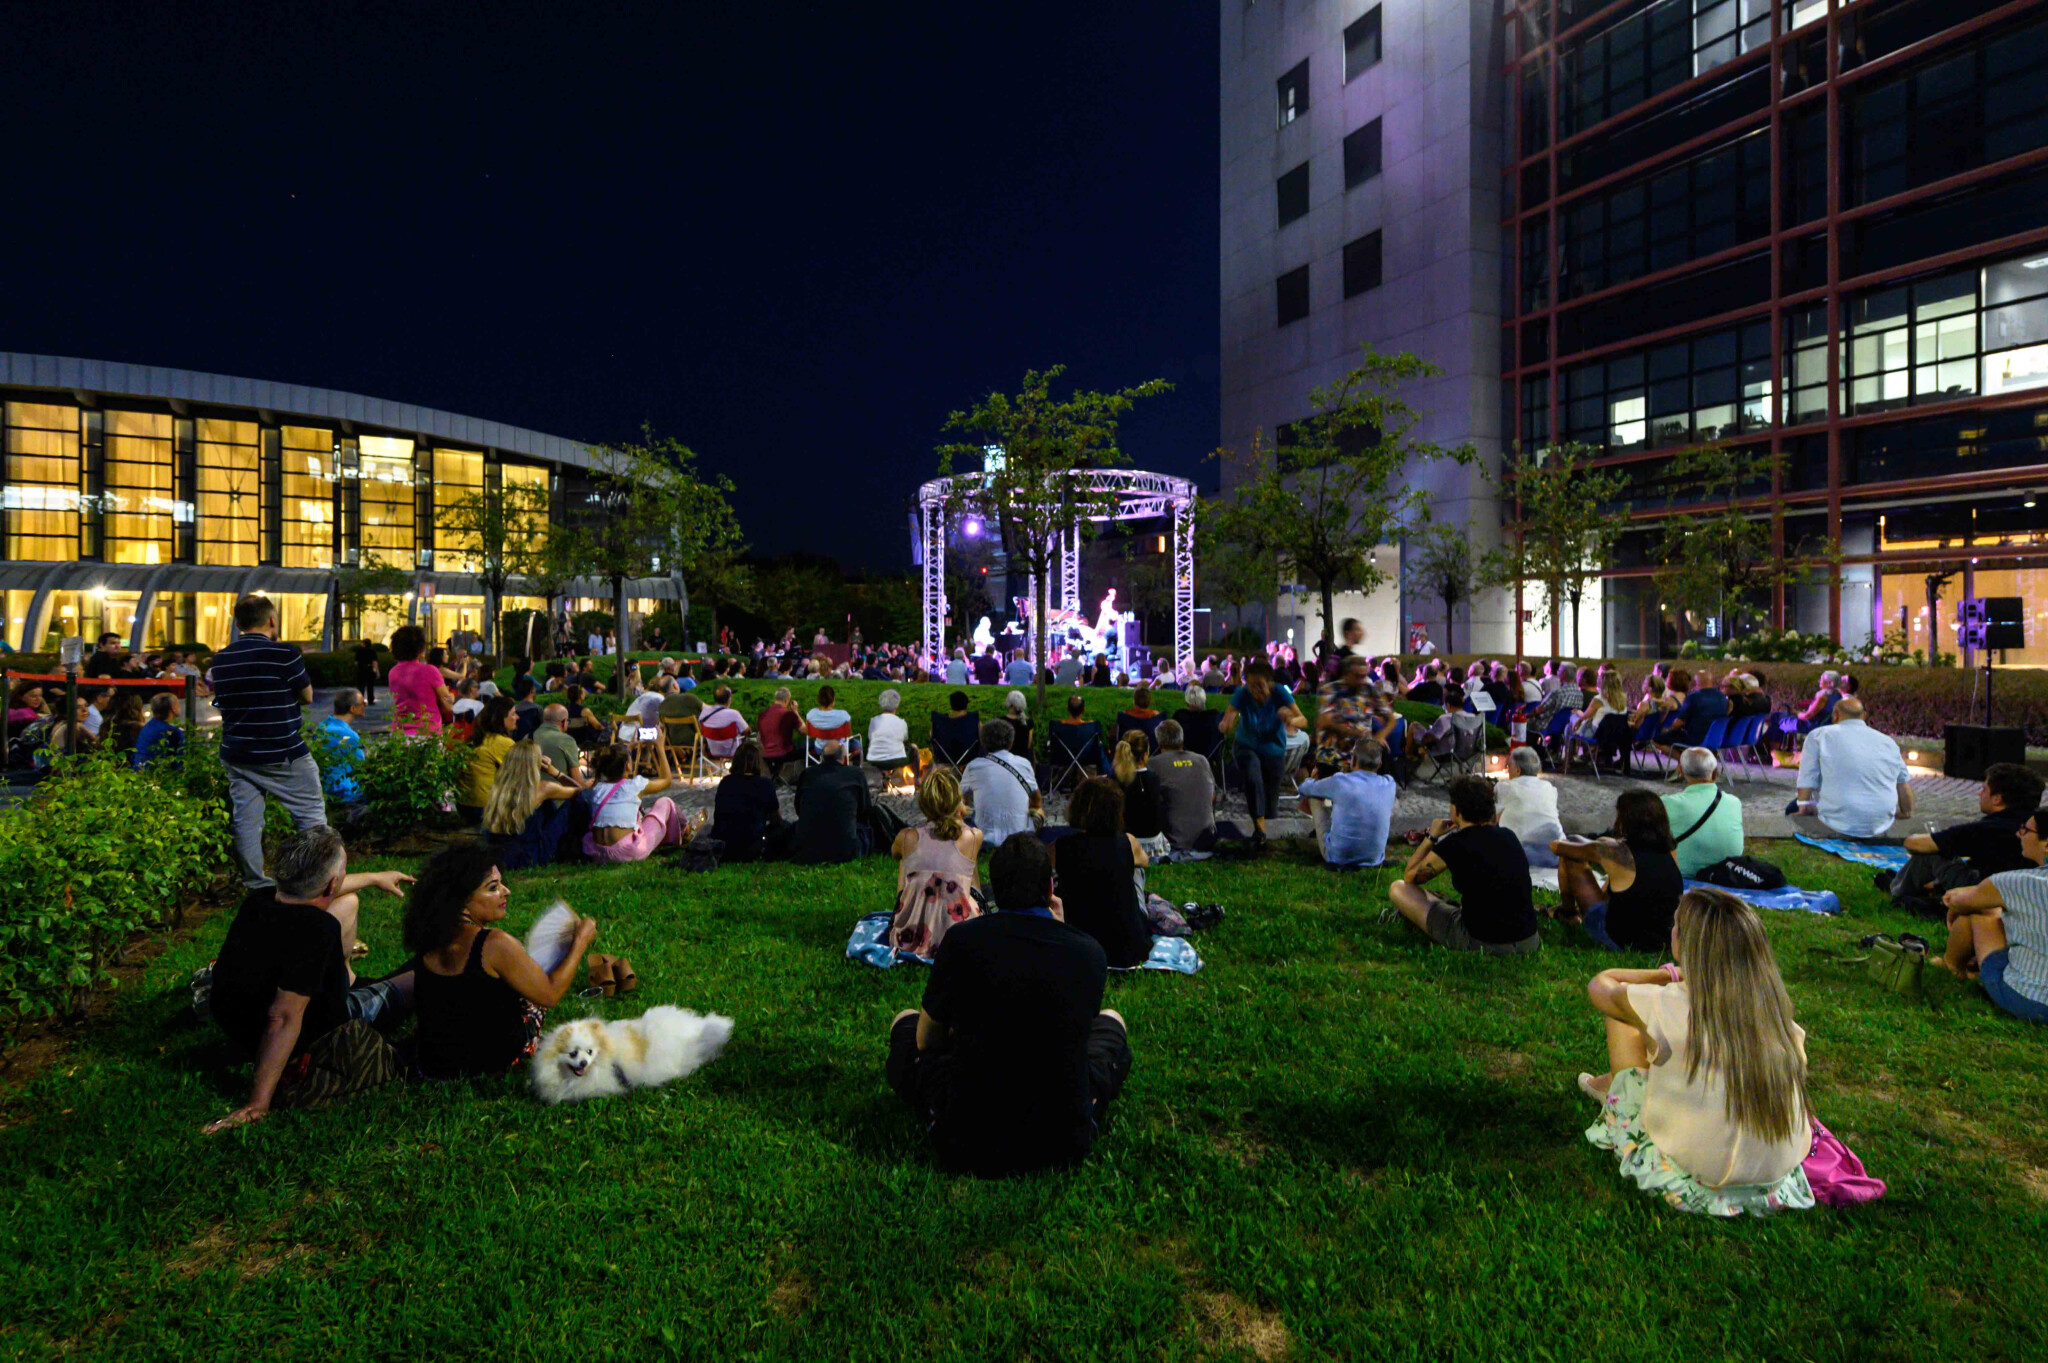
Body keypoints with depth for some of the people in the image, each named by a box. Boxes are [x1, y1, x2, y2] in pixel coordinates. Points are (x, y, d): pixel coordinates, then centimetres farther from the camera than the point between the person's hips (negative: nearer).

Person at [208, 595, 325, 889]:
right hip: (282, 755, -6)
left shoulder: (220, 659, 7)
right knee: (311, 814, 4)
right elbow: (307, 696, -2)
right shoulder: (285, 654, -13)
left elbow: (220, 701, 18)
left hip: (236, 755, 6)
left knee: (246, 820, 8)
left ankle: (256, 885, 14)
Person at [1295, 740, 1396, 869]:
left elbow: (1305, 788, 4)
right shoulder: (1389, 785, -6)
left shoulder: (1339, 781, -17)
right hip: (1374, 859, 3)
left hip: (1337, 857, -3)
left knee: (1314, 796, 12)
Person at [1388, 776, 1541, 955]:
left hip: (1482, 945, -6)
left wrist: (1431, 837, 13)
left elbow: (1409, 877, 5)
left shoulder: (1454, 844, -11)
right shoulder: (1509, 836, 3)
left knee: (1398, 889, 4)